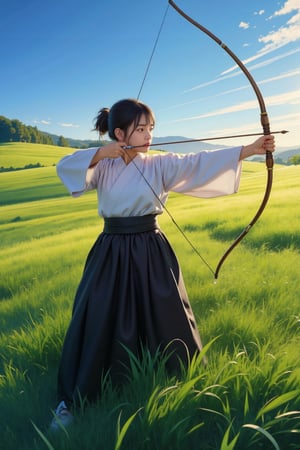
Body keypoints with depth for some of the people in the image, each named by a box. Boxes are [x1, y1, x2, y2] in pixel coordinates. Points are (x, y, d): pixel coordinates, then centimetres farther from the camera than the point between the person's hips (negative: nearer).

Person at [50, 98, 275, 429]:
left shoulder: (159, 164, -3)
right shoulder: (103, 165, 1)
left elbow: (201, 163, -14)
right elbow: (64, 167, -8)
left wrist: (249, 150, -24)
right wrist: (99, 154, -17)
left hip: (150, 252, 0)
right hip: (112, 252, 0)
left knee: (167, 317, 11)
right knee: (96, 321, 6)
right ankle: (71, 399, 26)